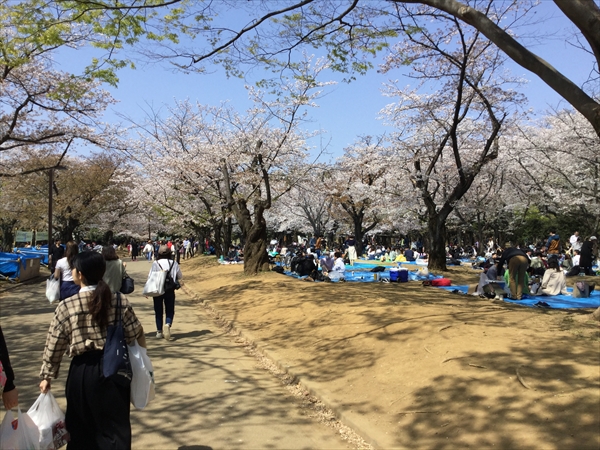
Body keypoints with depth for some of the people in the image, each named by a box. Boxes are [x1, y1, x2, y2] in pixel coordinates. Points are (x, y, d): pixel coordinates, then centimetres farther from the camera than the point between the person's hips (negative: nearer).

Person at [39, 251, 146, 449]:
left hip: (83, 371, -1)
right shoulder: (120, 301, -7)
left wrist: (47, 376, 11)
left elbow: (54, 346, -2)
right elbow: (136, 335, -2)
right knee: (116, 425, 14)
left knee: (81, 428, 21)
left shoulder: (66, 307, -9)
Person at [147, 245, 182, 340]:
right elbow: (180, 277, 7)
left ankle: (159, 331, 16)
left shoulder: (155, 263, -4)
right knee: (170, 311, 8)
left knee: (158, 311, 13)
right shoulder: (174, 263, -1)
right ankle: (168, 324, -20)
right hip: (170, 290, 0)